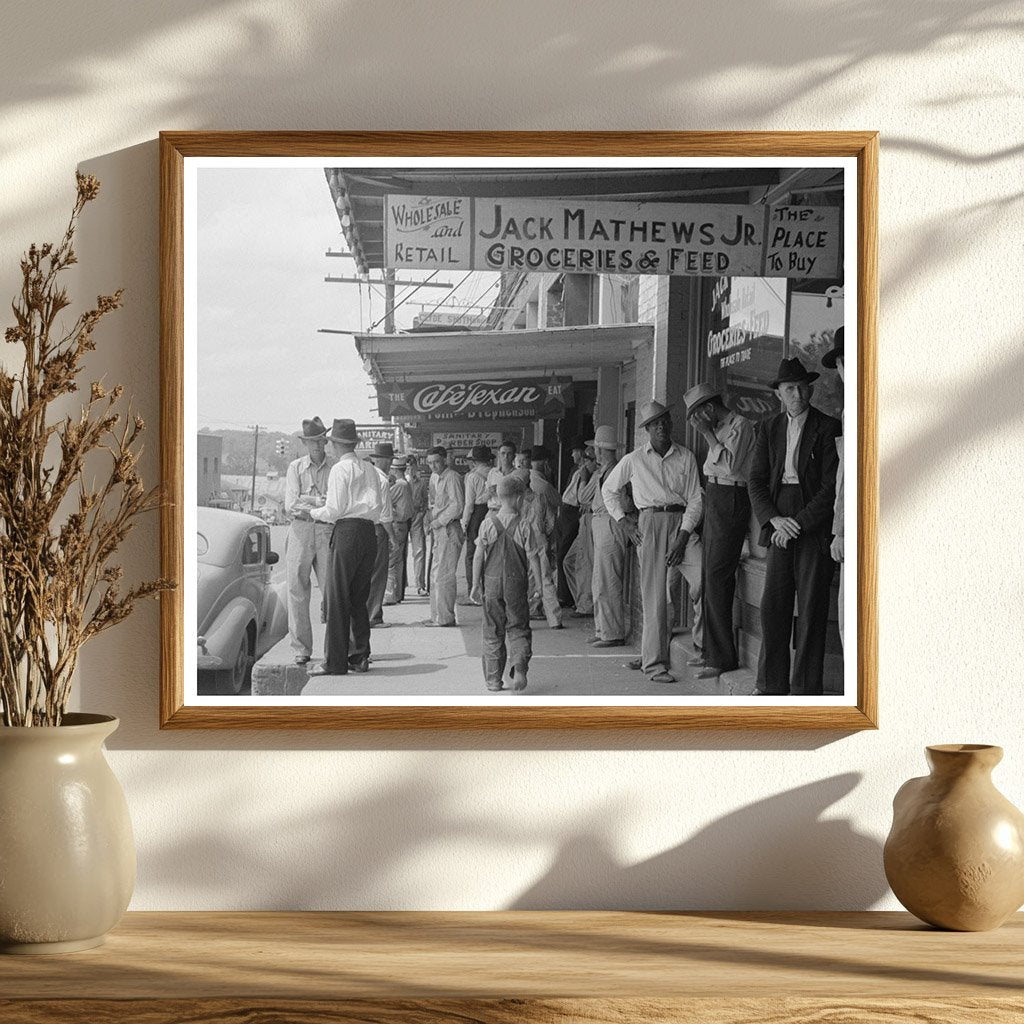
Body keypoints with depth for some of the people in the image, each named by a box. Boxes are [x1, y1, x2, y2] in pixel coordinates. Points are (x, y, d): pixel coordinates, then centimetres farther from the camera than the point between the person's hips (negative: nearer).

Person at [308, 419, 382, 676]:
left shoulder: (340, 469, -6)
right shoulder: (370, 470, 14)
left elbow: (334, 510, -12)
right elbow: (379, 507, 15)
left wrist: (314, 512, 9)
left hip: (347, 531, -7)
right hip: (370, 532, 7)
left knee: (338, 599, -4)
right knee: (359, 599, 14)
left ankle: (335, 662, -6)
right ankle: (360, 656, 15)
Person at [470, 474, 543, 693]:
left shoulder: (488, 524, -4)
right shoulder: (525, 527, -9)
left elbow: (478, 556, -4)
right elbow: (534, 557, -6)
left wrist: (476, 584, 2)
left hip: (492, 583, 1)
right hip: (516, 584, -1)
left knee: (493, 632, 11)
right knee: (518, 629, 8)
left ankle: (493, 679, 14)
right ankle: (519, 667, -16)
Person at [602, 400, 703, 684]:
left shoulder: (686, 457, 7)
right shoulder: (633, 460, 6)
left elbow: (695, 500, 4)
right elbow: (608, 489, 20)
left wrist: (683, 538, -7)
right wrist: (625, 522, 11)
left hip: (683, 522, 1)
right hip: (651, 523, -1)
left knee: (704, 580, -17)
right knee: (656, 594, -7)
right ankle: (654, 663, -4)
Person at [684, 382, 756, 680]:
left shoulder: (740, 426, -8)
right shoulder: (720, 428, 18)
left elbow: (731, 465, -19)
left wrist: (708, 435, -14)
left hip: (731, 500, -10)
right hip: (714, 499, 10)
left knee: (716, 579, -12)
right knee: (711, 580, 9)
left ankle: (722, 658, -11)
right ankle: (714, 654, 14)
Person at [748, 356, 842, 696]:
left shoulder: (828, 428, -1)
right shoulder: (770, 430, 13)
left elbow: (832, 486, -7)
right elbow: (756, 481, 8)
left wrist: (798, 523, -11)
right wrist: (774, 519, -8)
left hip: (814, 525, -4)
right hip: (779, 524, 4)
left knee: (811, 609, -3)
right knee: (773, 606, 1)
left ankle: (806, 688, 0)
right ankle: (771, 685, 7)